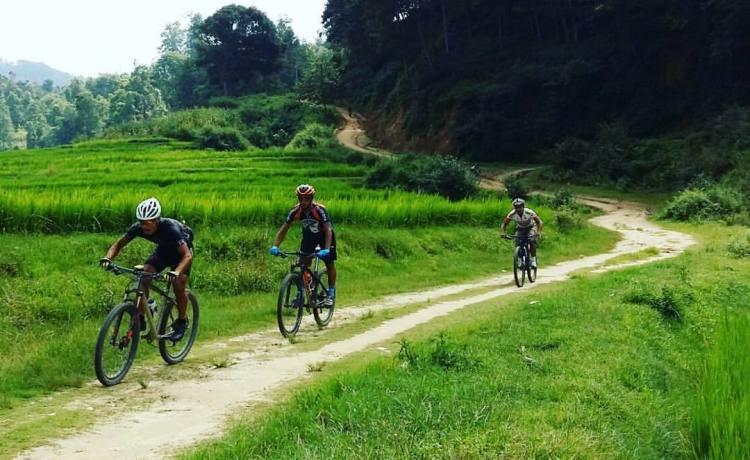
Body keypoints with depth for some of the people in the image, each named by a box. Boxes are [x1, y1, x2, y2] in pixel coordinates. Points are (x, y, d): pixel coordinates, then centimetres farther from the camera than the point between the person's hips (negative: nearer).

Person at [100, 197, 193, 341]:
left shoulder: (170, 228, -40)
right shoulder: (138, 227, -26)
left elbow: (187, 255, -45)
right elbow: (119, 244, -13)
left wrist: (175, 272, -63)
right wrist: (107, 258, -33)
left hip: (181, 250, -4)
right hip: (163, 249, 5)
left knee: (179, 283, -22)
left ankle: (182, 321, 2)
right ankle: (140, 319, -7)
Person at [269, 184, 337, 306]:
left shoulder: (319, 210, -34)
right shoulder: (295, 211, -24)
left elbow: (328, 230, -39)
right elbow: (284, 229, -21)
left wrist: (326, 249, -52)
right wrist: (275, 246, -34)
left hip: (324, 234, -3)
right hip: (309, 235, 3)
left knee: (330, 263, -3)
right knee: (304, 264, -7)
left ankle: (331, 294, 10)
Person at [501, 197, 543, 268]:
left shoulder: (529, 212, -33)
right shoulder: (512, 214, -26)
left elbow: (540, 222, -30)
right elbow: (504, 224, -15)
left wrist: (538, 232, -47)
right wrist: (503, 233, -33)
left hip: (530, 228, -2)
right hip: (520, 229, 2)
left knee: (532, 242, -28)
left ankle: (533, 259, -10)